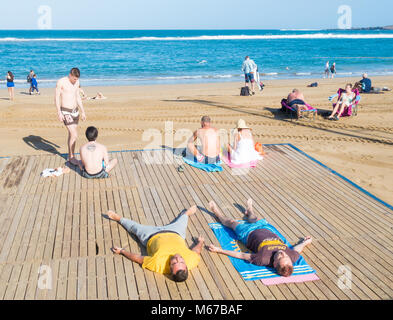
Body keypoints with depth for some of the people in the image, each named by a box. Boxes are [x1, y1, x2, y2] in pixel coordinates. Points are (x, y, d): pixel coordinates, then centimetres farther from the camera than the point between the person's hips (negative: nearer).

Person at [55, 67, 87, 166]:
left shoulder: (76, 82, 5)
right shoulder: (61, 82, -13)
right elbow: (57, 98, -11)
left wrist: (83, 112, 14)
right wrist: (59, 113, -17)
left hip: (75, 111, 6)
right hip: (66, 112, -6)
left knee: (71, 135, 14)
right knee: (74, 135, -11)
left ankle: (70, 156, 25)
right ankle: (71, 157, 5)